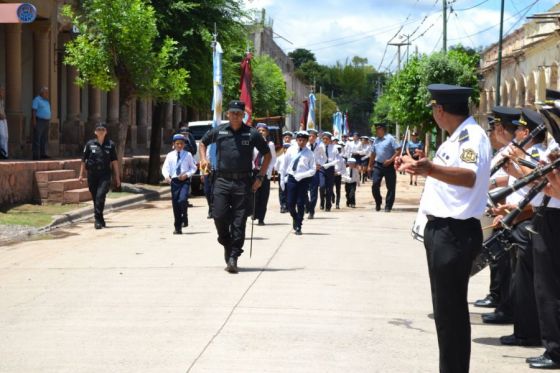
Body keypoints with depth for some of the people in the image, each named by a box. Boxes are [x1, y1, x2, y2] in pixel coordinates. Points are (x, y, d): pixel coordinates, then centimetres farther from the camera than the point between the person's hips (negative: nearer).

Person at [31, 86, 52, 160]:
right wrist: (34, 121, -20)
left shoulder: (46, 101, 19)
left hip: (46, 122, 8)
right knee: (37, 139, -9)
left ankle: (43, 154, 8)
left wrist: (48, 121, 18)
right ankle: (36, 155, -11)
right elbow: (33, 111, -12)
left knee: (44, 139, 6)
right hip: (39, 121, -8)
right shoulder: (37, 100, -6)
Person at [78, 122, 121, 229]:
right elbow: (83, 160, 9)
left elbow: (114, 161, 7)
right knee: (95, 198, 7)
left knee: (100, 196, -17)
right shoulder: (90, 144, 4)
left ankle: (98, 220, -15)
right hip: (92, 174, 2)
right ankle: (100, 220, 22)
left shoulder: (110, 145, 4)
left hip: (105, 175, -2)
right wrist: (81, 175, 7)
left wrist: (117, 177, 6)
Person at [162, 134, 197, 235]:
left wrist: (187, 174, -9)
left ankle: (184, 219, 1)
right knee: (175, 204, 3)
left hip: (185, 180, -2)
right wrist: (166, 176, -18)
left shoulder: (188, 155, 3)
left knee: (182, 200, -23)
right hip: (174, 181, 2)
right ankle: (177, 227, 12)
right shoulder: (170, 155, 5)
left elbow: (193, 168, 8)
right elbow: (165, 168, 1)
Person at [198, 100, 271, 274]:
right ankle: (227, 244, 22)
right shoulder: (218, 131, 7)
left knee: (239, 221, -3)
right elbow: (202, 142, 26)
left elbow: (267, 155, 12)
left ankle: (233, 257, 1)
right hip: (222, 180, 1)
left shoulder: (252, 134, 2)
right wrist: (203, 158, 8)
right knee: (219, 216, -7)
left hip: (243, 182, -1)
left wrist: (260, 177, 4)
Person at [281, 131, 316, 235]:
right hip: (291, 178, 2)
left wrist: (302, 175, -17)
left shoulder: (309, 153, -2)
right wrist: (283, 178, 10)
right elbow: (285, 165, 11)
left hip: (304, 179, -2)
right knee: (290, 203, 1)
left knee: (300, 204, 1)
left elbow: (313, 170, -4)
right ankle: (295, 218, 30)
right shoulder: (291, 150, 4)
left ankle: (298, 227, 10)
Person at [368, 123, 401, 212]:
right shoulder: (376, 140, 12)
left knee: (390, 186, 1)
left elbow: (398, 150, -13)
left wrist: (391, 160, -20)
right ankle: (378, 204, 15)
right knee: (375, 185, -3)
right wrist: (370, 165, 18)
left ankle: (388, 206, 9)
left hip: (388, 165, -5)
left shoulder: (390, 139, -8)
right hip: (378, 165, 5)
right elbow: (373, 154, 19)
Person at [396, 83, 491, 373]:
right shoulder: (457, 137, 15)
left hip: (456, 232, -10)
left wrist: (430, 168, -51)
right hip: (442, 229, 10)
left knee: (451, 310, -5)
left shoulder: (472, 135, -17)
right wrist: (415, 165, 41)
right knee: (446, 308, 19)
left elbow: (469, 176, -36)